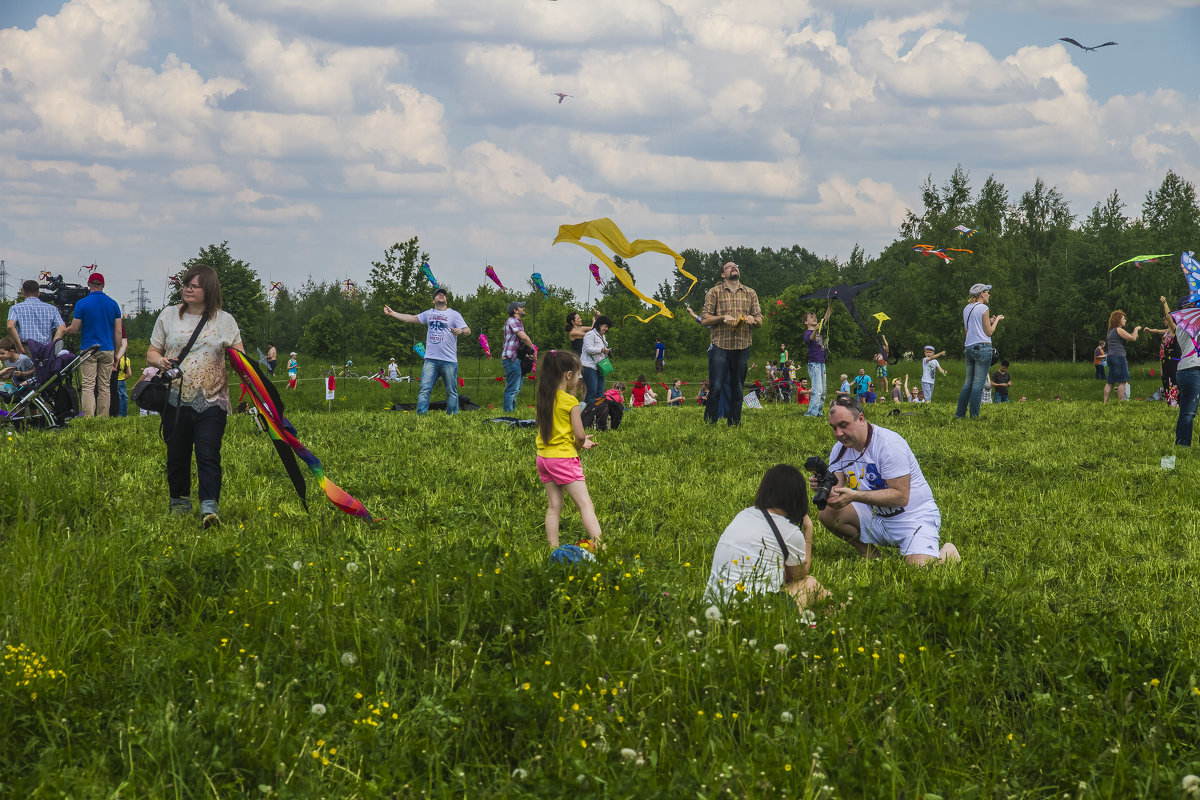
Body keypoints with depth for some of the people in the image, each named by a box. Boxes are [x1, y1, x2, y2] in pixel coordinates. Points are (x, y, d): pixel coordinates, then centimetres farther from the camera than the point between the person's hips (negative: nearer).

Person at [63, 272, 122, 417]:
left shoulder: (82, 303, -4)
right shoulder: (113, 304, 5)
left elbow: (74, 330, -4)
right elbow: (118, 332, 5)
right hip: (107, 350, 3)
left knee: (88, 386, -6)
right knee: (104, 387, 6)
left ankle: (88, 418, -16)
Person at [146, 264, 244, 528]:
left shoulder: (224, 320, 7)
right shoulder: (169, 315, 10)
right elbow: (151, 352, 13)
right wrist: (158, 360, -10)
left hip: (211, 401, -2)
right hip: (176, 399, 2)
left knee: (209, 454, -13)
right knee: (177, 454, 8)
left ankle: (210, 507, -19)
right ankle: (179, 501, 25)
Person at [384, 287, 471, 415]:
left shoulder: (454, 314, 5)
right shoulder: (429, 314, 16)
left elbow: (468, 331, -2)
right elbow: (412, 319, 19)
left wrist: (461, 331, -26)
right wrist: (392, 313, 14)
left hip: (449, 361, -2)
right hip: (431, 360, 2)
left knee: (451, 392, 3)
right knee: (424, 389, -8)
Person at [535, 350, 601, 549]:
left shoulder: (544, 398, 6)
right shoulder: (570, 401, -13)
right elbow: (579, 435, -15)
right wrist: (579, 445, 9)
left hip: (543, 457, 7)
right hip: (564, 457, -7)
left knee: (553, 507, 10)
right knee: (585, 503, -8)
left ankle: (553, 548, 7)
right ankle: (599, 545, -17)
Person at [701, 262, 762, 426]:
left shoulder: (750, 294, 15)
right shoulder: (714, 292, 6)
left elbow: (760, 320, 14)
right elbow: (704, 320, 1)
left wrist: (752, 319, -9)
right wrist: (723, 318, -14)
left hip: (743, 346, 3)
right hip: (720, 346, -3)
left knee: (737, 388, 6)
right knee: (715, 386, -7)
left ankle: (734, 423, 13)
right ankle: (709, 423, -1)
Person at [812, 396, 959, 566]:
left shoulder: (888, 444, -20)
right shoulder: (839, 449, 2)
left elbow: (901, 496, -25)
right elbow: (836, 493, -7)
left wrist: (855, 496, -33)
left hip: (914, 515, -6)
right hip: (875, 517, 6)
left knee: (918, 565, -29)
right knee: (827, 513, -16)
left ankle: (944, 552, 8)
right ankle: (869, 555, 4)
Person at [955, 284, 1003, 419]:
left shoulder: (966, 309, 14)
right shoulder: (983, 309, -8)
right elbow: (989, 332, -7)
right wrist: (996, 320, 9)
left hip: (969, 347, 7)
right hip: (982, 347, -7)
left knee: (968, 383, 13)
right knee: (978, 384, -6)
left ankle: (959, 414, 12)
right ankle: (974, 416, -7)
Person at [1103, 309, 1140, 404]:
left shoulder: (1111, 331, 20)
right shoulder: (1119, 330, -9)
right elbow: (1133, 338, -11)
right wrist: (1136, 329, 6)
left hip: (1111, 357, 9)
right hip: (1118, 357, -9)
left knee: (1110, 382, 8)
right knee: (1122, 381, -8)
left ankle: (1105, 402, 4)